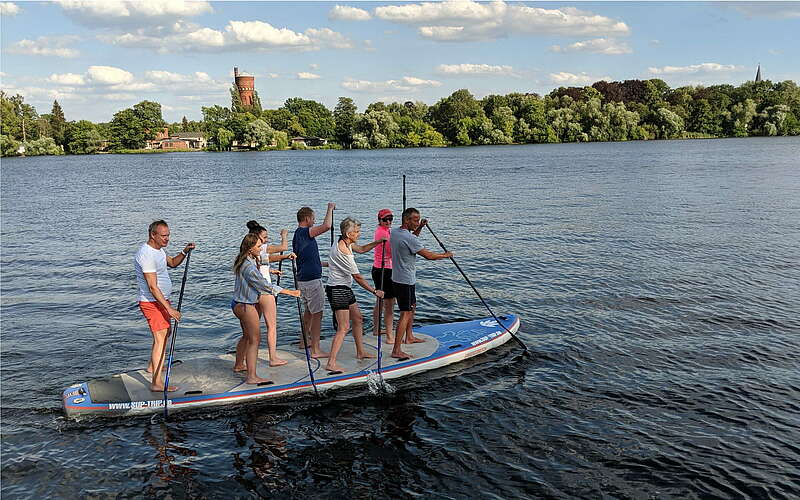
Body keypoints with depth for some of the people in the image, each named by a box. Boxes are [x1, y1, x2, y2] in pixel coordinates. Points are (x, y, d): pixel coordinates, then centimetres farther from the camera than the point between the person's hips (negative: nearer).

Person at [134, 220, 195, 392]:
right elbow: (153, 287, -28)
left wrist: (185, 252, 3)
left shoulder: (157, 249, 7)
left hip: (162, 300, 11)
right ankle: (157, 383, -16)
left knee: (166, 332, 24)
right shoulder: (146, 255, -24)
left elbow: (172, 263, 23)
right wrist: (169, 309, -29)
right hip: (152, 302, -11)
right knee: (160, 339, -14)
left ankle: (152, 366, 41)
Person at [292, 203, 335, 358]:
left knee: (309, 311, 24)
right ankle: (316, 350, -2)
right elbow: (327, 226, -31)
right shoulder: (305, 232, -17)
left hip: (304, 279, 10)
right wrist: (330, 209, -15)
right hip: (311, 280, -10)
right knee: (317, 314, -5)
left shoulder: (297, 234, 15)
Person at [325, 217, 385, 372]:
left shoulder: (344, 243, 7)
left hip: (344, 289, 11)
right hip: (338, 290, -11)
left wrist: (379, 241, 13)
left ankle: (360, 352, 34)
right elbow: (358, 277, -19)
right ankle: (331, 363, -12)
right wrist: (375, 291, -10)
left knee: (358, 319, 20)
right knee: (344, 327, -12)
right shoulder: (343, 251, -23)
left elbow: (362, 249, 26)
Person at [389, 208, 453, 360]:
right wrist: (445, 255, -3)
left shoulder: (395, 233, 6)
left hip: (398, 278, 10)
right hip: (406, 281, -10)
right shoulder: (408, 238, -23)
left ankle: (409, 337, 40)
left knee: (412, 308, 25)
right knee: (405, 314, -9)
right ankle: (397, 350, -10)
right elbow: (428, 255, -20)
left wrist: (420, 227, 14)